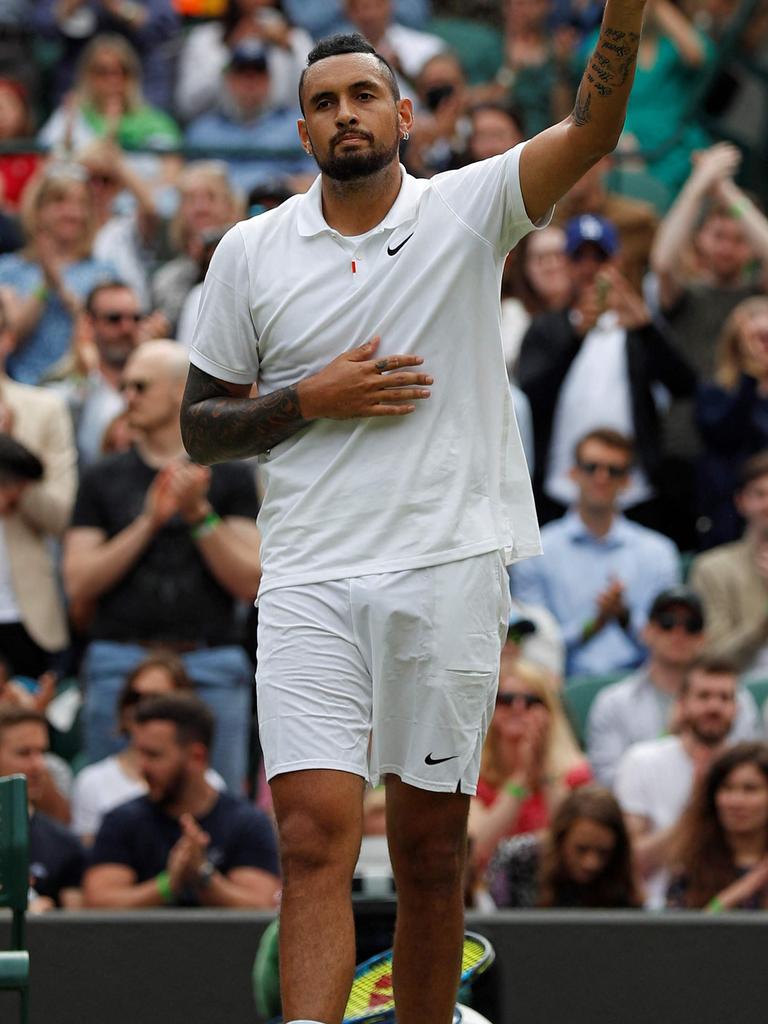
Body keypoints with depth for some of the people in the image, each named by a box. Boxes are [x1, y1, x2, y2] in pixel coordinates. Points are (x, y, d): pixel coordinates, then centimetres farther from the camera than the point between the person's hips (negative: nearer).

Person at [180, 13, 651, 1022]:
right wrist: (312, 401, -6)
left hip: (449, 569, 0)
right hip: (308, 580, 0)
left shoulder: (469, 210, 3)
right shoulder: (250, 253, 8)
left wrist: (623, 9, -30)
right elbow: (200, 427, 12)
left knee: (431, 853, 5)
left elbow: (594, 125, -12)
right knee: (315, 837, -13)